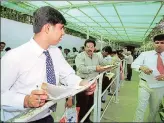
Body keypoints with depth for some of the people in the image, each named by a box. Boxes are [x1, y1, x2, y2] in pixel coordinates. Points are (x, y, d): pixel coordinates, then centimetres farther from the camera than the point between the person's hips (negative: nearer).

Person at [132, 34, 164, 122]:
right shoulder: (145, 54, -1)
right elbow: (133, 64, -8)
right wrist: (141, 67, -30)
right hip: (145, 84, -2)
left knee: (154, 109, 20)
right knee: (141, 108, -2)